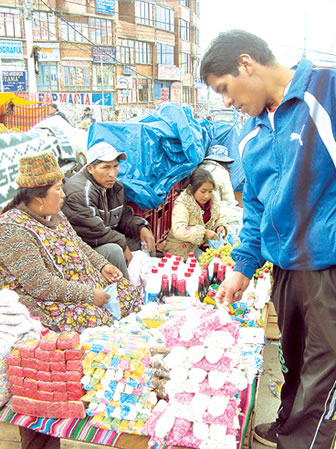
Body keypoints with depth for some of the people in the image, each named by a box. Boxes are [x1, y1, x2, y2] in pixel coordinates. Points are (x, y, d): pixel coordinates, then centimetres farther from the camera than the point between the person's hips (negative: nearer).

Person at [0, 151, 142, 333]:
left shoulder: (53, 214, 5)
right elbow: (40, 285, -27)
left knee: (130, 294, 2)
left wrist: (103, 265, 2)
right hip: (44, 301, -9)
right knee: (98, 320, -28)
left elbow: (78, 244, 18)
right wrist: (89, 295, -23)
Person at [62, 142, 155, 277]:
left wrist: (142, 228, -8)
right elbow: (93, 231, -27)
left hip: (108, 240, 9)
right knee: (113, 250, -34)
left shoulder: (116, 186, 6)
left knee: (147, 237, 6)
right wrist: (123, 244, -19)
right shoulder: (79, 192, -24)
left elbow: (124, 217, 12)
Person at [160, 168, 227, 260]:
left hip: (205, 242, 6)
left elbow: (219, 218, 17)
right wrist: (204, 232, -35)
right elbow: (178, 230, -31)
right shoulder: (182, 204, -20)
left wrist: (220, 226, -7)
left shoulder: (213, 199, -2)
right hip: (184, 247, -6)